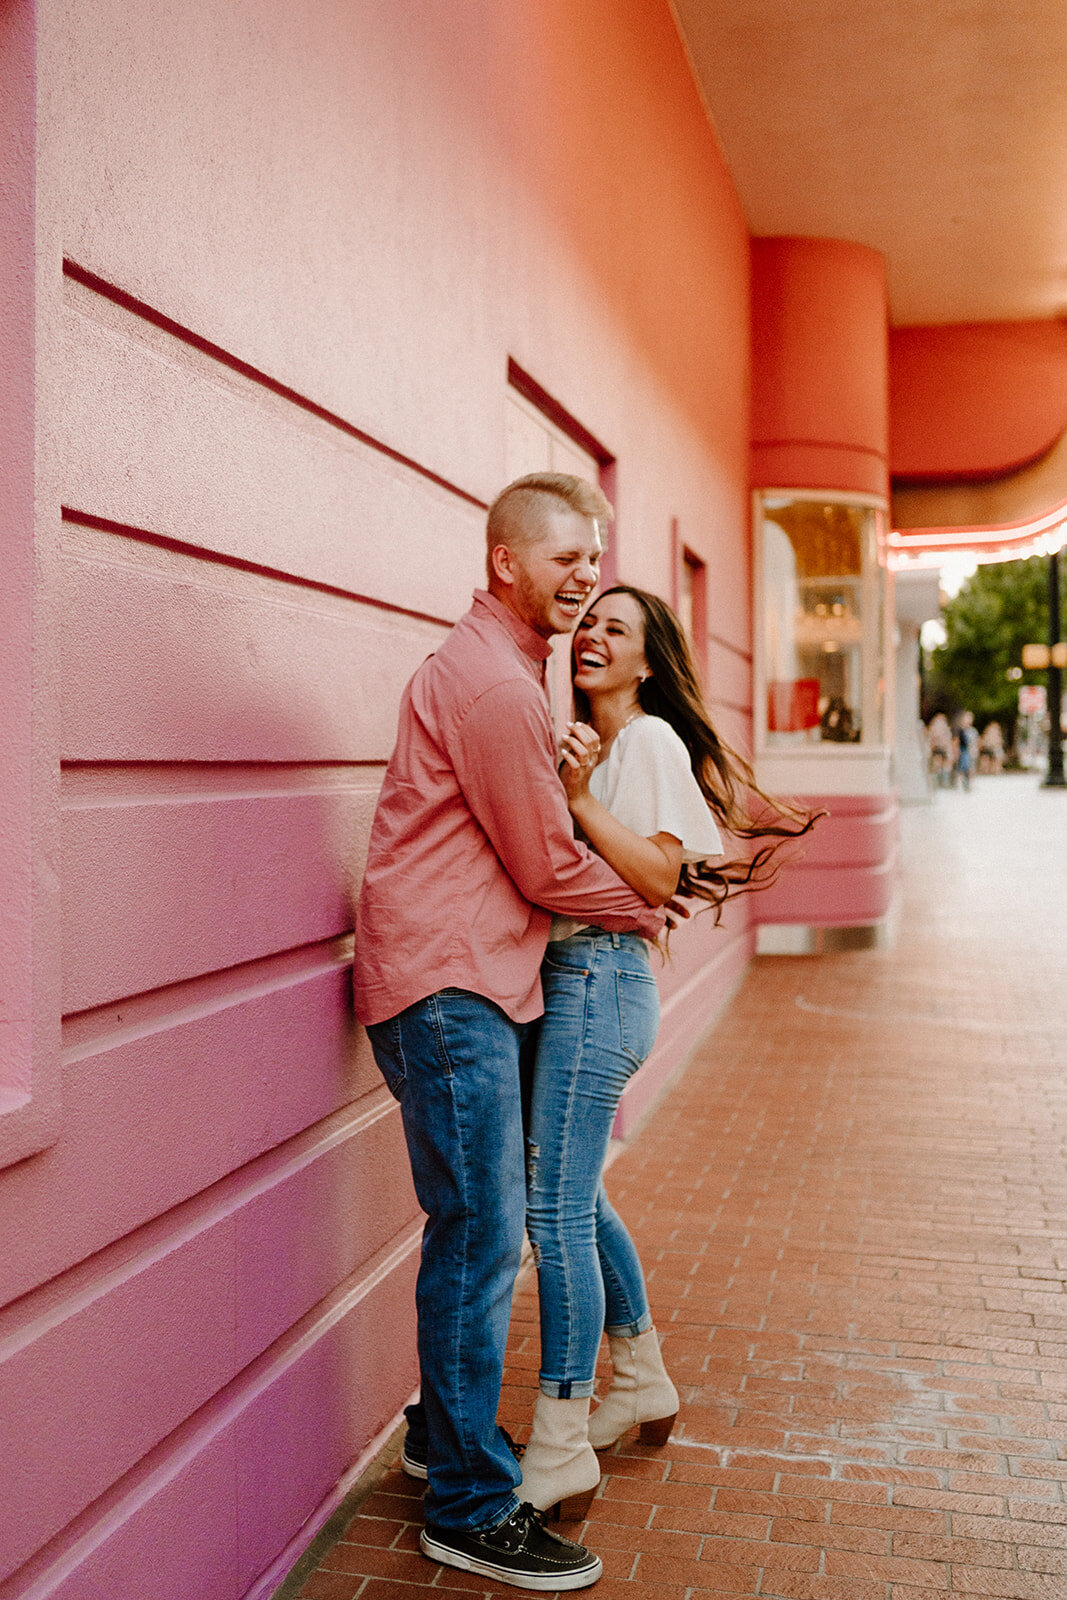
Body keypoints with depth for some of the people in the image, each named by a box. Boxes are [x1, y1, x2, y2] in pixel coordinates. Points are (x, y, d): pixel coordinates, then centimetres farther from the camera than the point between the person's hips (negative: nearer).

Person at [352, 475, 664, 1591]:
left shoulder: (502, 668, 19)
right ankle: (470, 1508, 8)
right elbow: (549, 869, -12)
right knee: (481, 1236, -5)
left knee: (480, 1227, 18)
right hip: (445, 988, -10)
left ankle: (443, 1431, 34)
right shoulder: (490, 682, -16)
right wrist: (643, 909, 4)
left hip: (472, 984, 11)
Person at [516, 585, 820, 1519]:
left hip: (599, 979, -9)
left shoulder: (650, 741, -7)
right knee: (578, 1199, 17)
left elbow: (659, 878, -15)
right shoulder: (588, 742, 19)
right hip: (567, 979, 9)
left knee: (555, 1209, -7)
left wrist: (579, 797, -22)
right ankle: (643, 1389, 35)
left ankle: (559, 1457, 3)